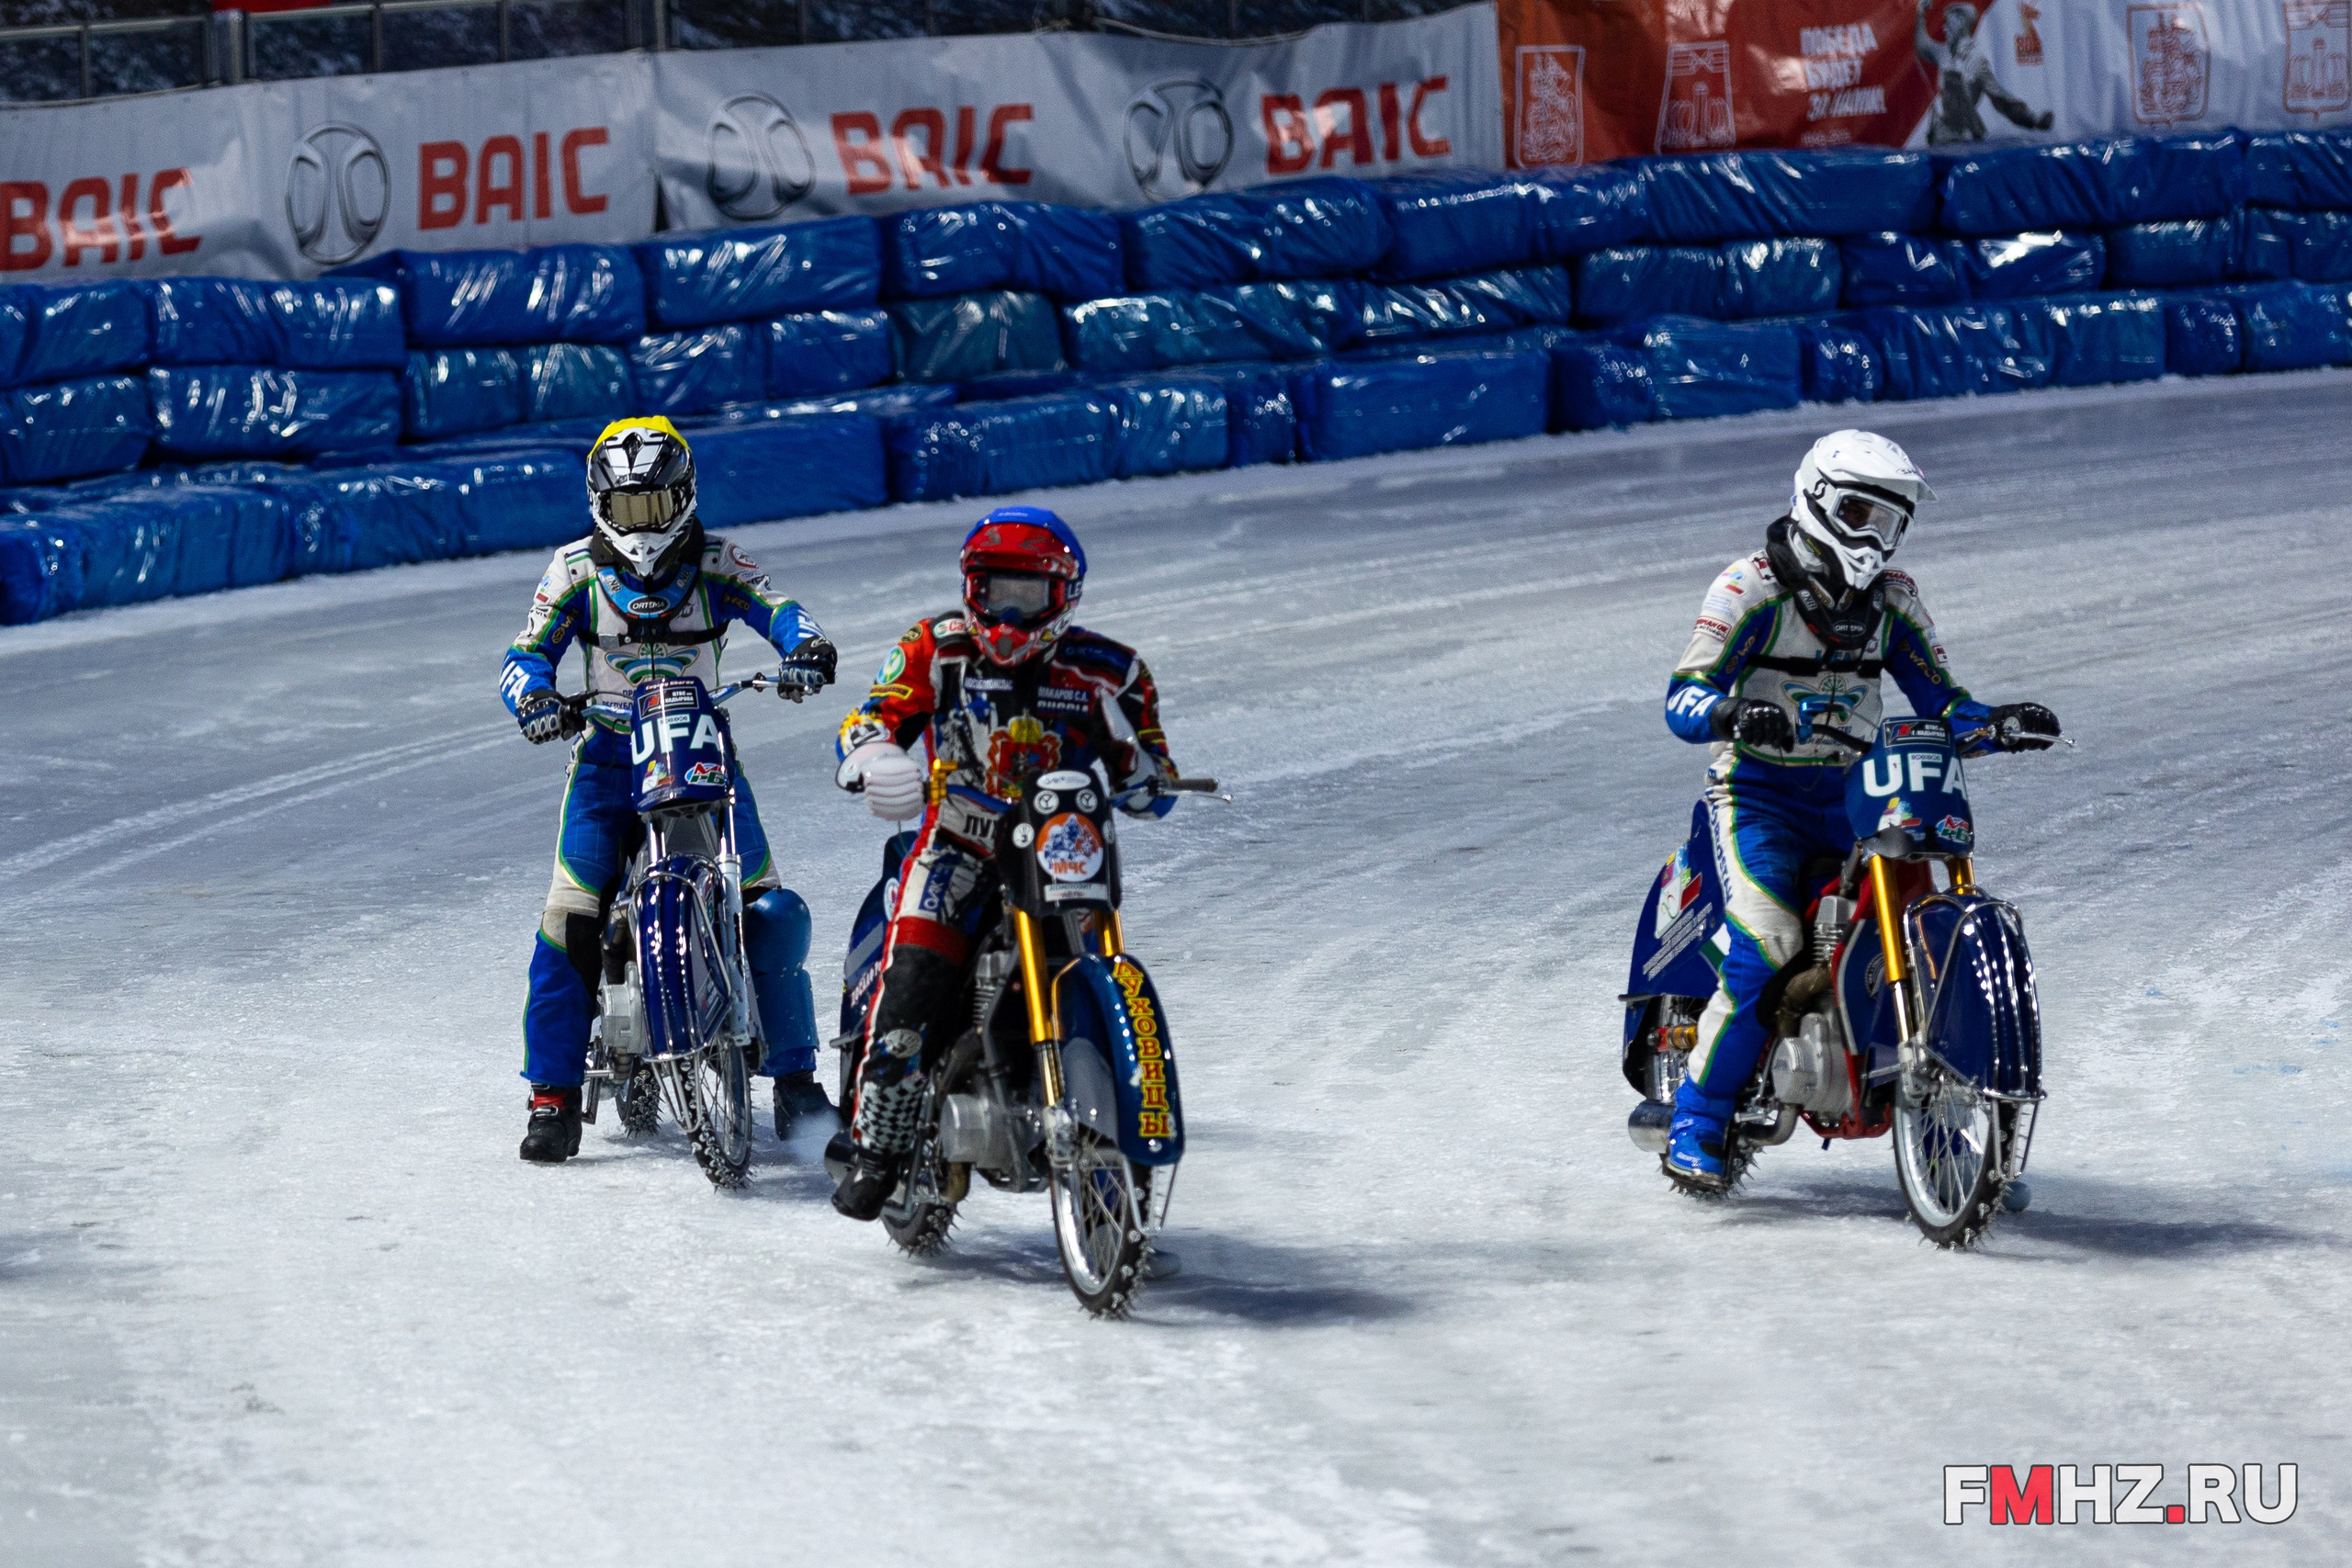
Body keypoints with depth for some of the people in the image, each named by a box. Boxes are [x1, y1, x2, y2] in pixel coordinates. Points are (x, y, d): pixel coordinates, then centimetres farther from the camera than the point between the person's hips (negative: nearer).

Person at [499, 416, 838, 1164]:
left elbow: (774, 607, -11)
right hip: (610, 753, 0)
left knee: (770, 913, -10)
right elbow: (527, 654, 0)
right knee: (572, 919, -17)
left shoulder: (715, 563, 3)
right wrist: (533, 696, -24)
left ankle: (794, 1077, 4)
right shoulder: (576, 570, 4)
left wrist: (806, 645, -35)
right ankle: (553, 1092, -10)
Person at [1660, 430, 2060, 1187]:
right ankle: (1695, 1122, -14)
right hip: (1758, 791, -5)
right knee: (1769, 949, -27)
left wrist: (1997, 726, -10)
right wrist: (1737, 713, -38)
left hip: (1852, 796, 5)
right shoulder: (1751, 587, -8)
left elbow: (1940, 704, 12)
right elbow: (1683, 698, -16)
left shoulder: (1892, 600, 10)